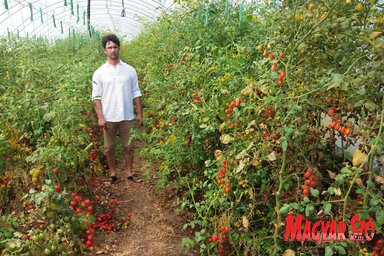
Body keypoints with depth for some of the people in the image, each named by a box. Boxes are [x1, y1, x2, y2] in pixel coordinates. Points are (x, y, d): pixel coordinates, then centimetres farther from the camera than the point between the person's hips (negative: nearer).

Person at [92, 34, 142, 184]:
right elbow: (96, 96, -2)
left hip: (127, 116, 1)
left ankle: (129, 172, 26)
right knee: (109, 147, 10)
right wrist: (100, 117, -9)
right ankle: (112, 173, 26)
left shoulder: (130, 70, 2)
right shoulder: (99, 73, -1)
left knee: (128, 146, 9)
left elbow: (136, 93, 6)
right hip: (109, 118, 0)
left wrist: (139, 113, 3)